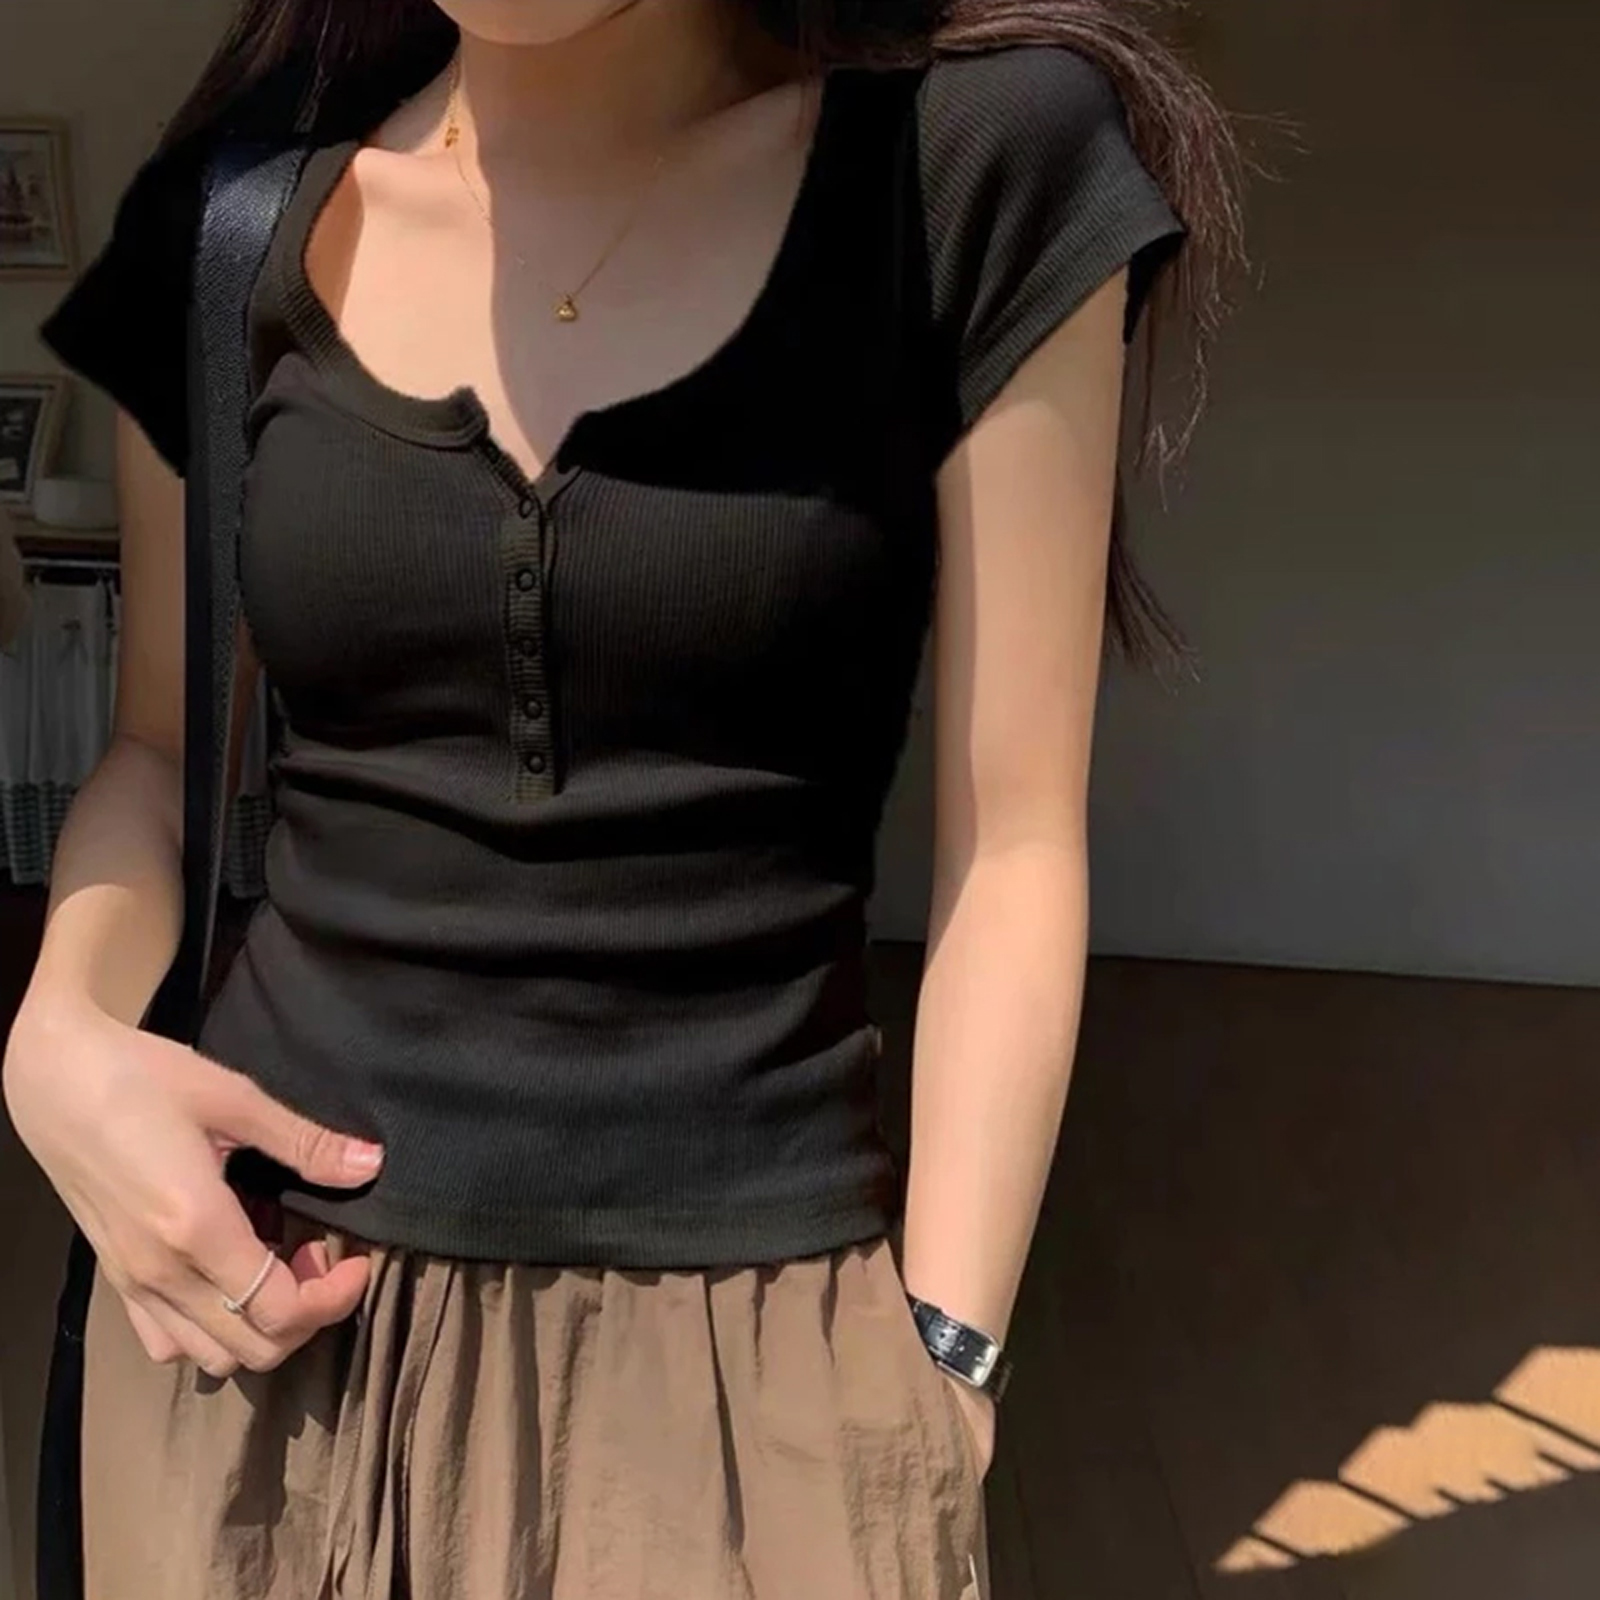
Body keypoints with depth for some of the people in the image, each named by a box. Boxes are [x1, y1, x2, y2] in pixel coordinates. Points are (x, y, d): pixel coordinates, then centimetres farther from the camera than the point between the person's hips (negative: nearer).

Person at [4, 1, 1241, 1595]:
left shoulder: (981, 160, -9)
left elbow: (1013, 844, -7)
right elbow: (159, 744, 11)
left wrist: (940, 1353, -7)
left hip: (738, 1333, -2)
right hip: (266, 1294, 3)